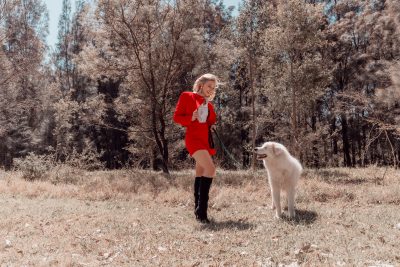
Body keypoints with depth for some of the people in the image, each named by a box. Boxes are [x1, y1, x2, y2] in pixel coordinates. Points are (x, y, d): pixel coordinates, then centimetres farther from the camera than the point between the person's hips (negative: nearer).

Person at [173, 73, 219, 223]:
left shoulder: (209, 104, 17)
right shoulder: (187, 96, 0)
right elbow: (176, 117, -2)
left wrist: (213, 124, 0)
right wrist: (191, 118, -18)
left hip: (206, 140, 7)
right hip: (193, 138, -7)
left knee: (200, 173, 11)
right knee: (210, 168, -23)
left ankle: (198, 209, 20)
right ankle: (202, 210, -19)